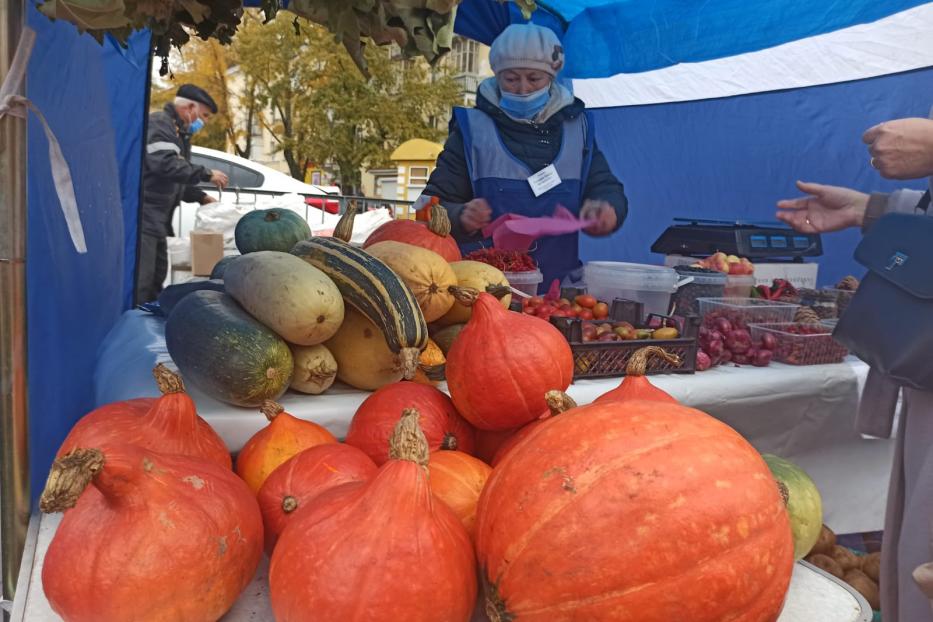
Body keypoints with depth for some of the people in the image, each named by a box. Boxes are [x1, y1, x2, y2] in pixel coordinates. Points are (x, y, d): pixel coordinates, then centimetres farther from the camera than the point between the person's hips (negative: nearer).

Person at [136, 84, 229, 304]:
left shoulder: (180, 133, 22)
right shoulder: (159, 123, -10)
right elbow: (165, 164, -26)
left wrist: (201, 197, 13)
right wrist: (206, 174, -20)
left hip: (157, 219, 11)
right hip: (143, 216, -11)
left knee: (157, 276, 14)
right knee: (140, 279, -14)